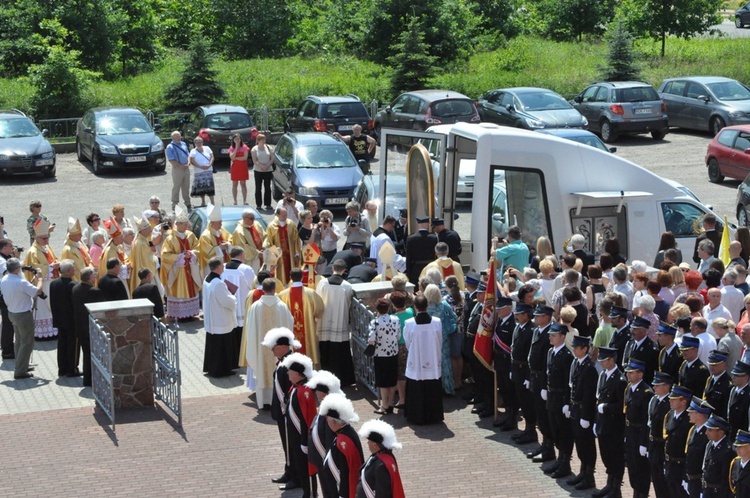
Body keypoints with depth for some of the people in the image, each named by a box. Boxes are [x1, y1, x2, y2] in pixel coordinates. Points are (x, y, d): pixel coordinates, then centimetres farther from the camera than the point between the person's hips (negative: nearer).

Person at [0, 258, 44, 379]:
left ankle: (20, 366, 32)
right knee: (27, 343, 1)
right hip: (24, 315, -8)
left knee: (19, 341, 22)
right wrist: (39, 277, -10)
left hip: (12, 313, 8)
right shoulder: (21, 282, -28)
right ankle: (20, 371, 1)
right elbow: (38, 291, -25)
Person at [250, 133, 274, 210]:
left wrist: (267, 166, -13)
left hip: (268, 170, 2)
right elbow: (254, 161, -6)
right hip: (258, 170, -2)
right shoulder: (254, 149, 1)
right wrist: (262, 166, -18)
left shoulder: (269, 148, 7)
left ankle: (267, 204, 8)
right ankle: (258, 205, 3)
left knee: (267, 188, 3)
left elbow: (272, 159, 3)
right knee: (258, 188, 0)